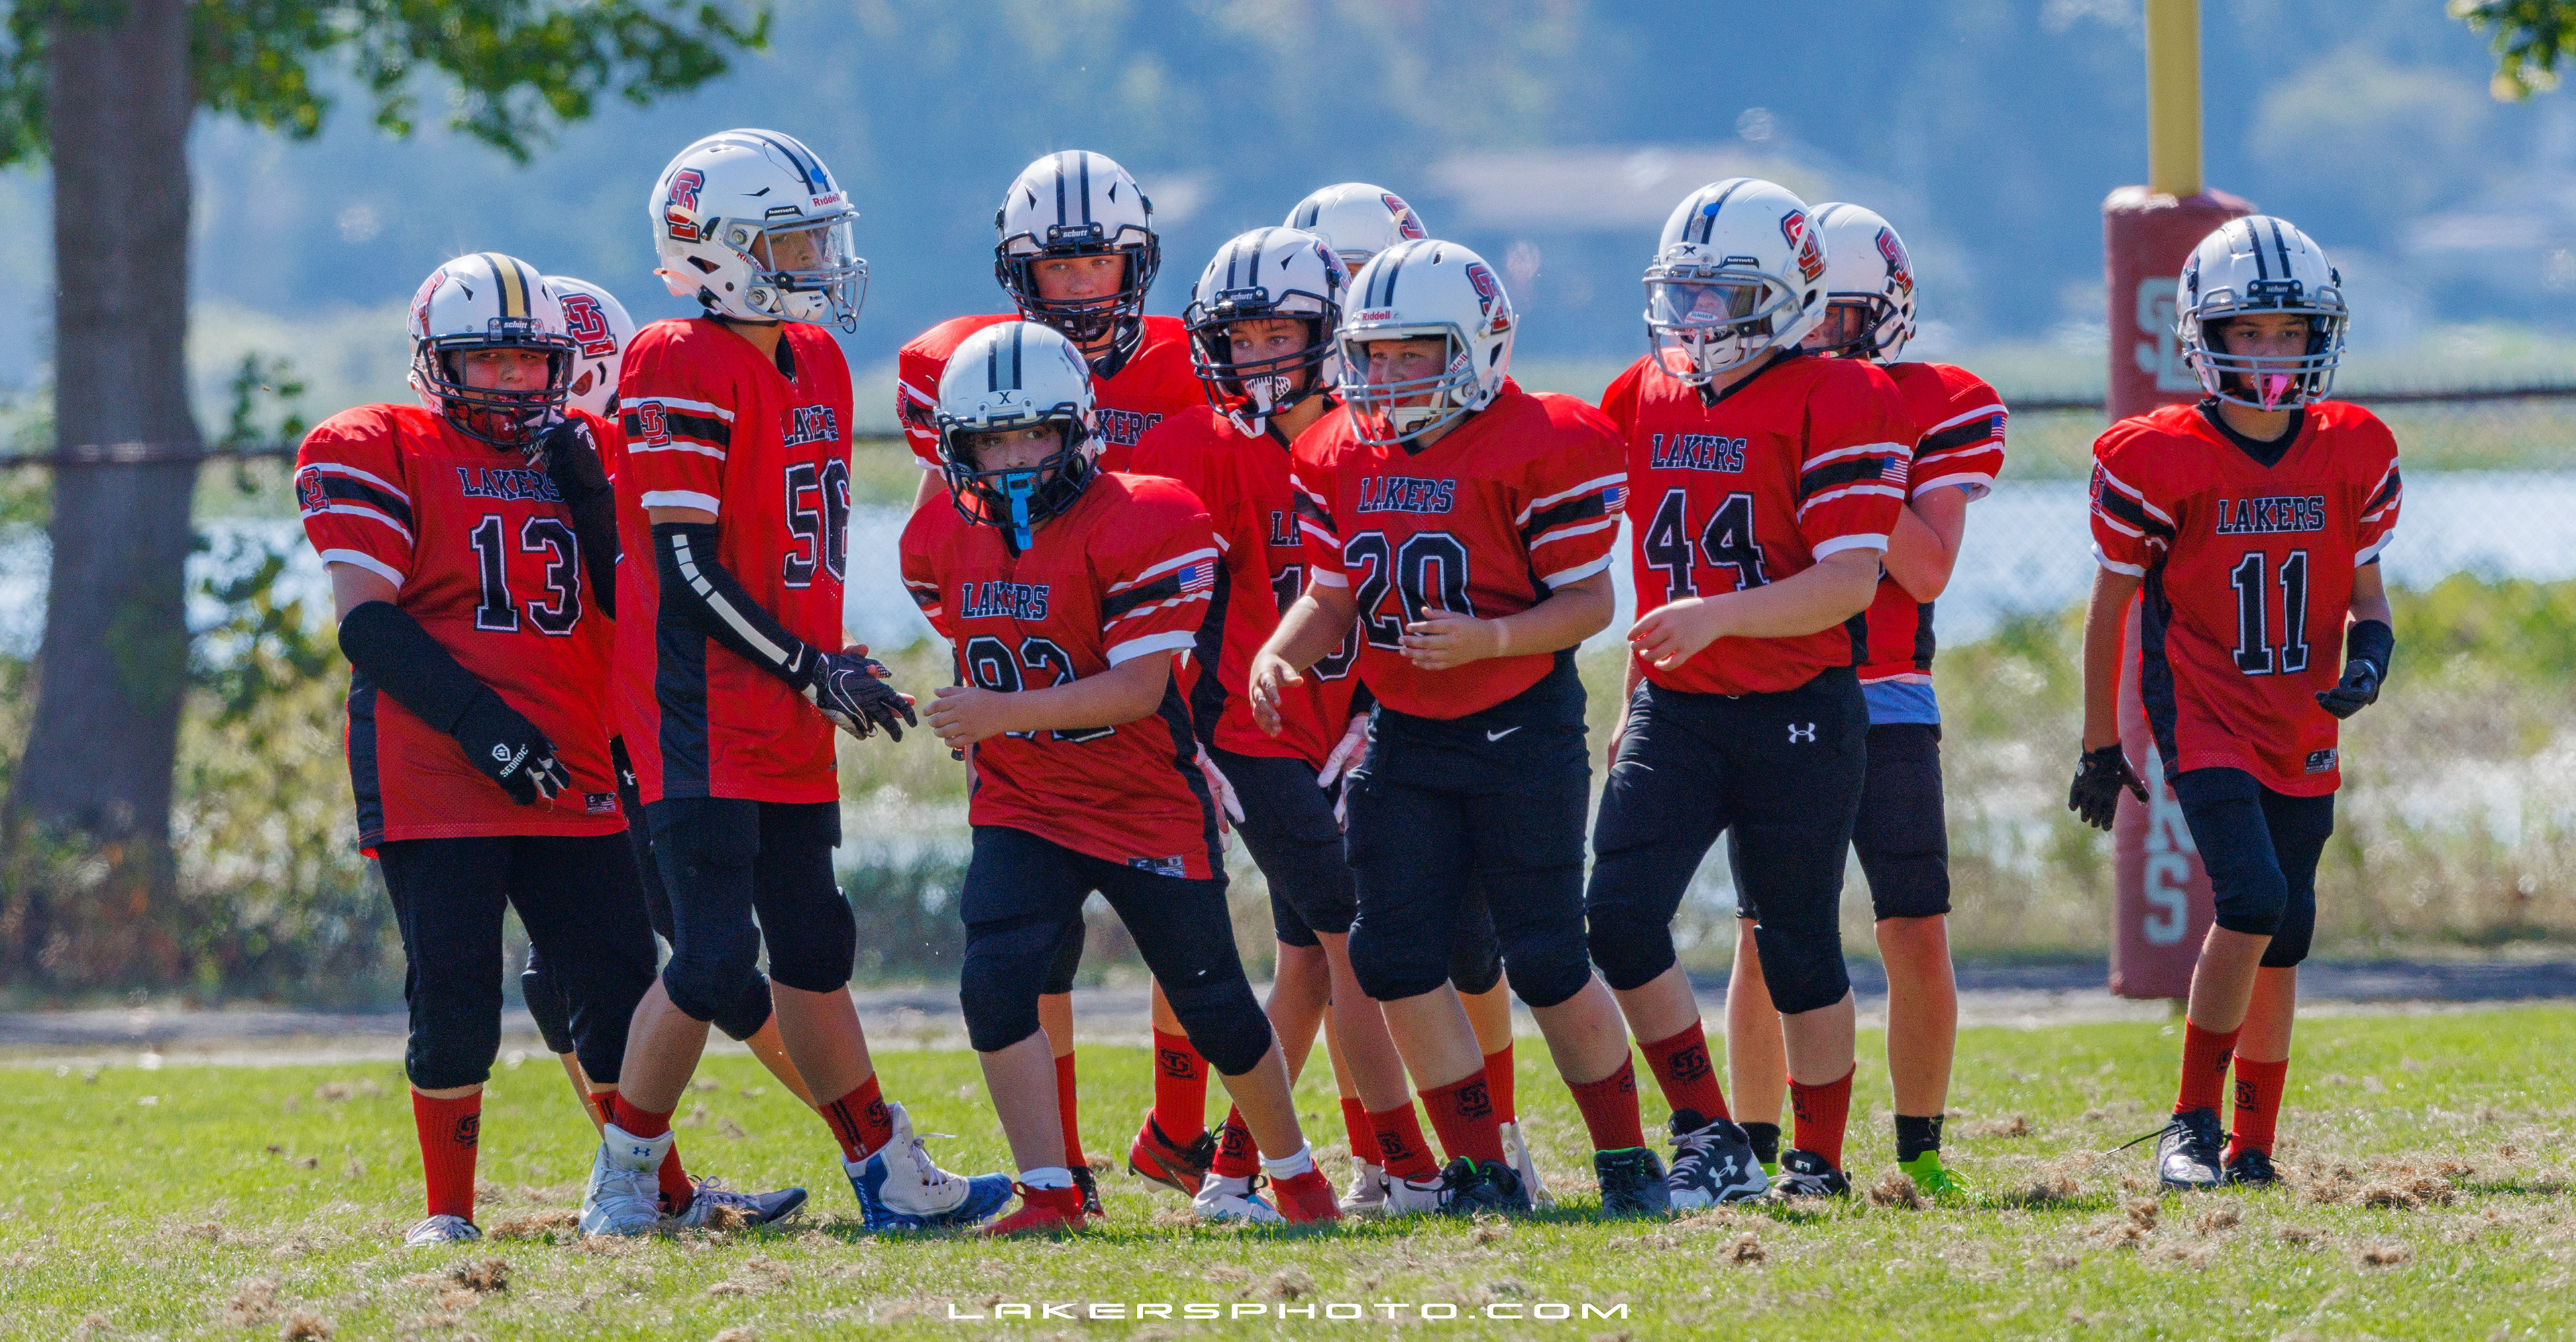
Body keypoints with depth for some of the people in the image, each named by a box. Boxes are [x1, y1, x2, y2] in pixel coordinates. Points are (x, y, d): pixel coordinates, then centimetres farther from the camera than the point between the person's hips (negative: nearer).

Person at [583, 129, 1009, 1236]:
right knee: (715, 958, -10)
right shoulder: (682, 371, -15)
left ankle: (888, 1177, 19)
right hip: (704, 716, -9)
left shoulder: (814, 362, 12)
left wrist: (829, 664, 15)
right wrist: (813, 673, -15)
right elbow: (687, 571, -18)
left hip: (787, 726, 9)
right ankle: (622, 1181, 3)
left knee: (813, 945, 15)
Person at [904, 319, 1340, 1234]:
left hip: (1150, 810, -4)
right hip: (1022, 809, 4)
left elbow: (1141, 686, -24)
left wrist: (1007, 713, -31)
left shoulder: (1135, 525, -19)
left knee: (1214, 1005, 8)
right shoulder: (946, 540, 0)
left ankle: (1293, 1172, 32)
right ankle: (1049, 1194, -16)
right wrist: (976, 732, 7)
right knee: (996, 981, -20)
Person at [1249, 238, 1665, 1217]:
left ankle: (1626, 1161, 13)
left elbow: (1589, 601, -13)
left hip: (1520, 730, -6)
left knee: (1547, 966, -4)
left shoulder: (1536, 449, -14)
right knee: (1396, 956, -3)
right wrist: (1279, 653, -7)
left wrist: (1489, 639, -28)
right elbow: (1333, 595, 12)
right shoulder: (1342, 456, 5)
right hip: (1404, 737, 6)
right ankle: (1480, 1170, 8)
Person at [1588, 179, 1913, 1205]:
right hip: (1675, 713, 5)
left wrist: (1718, 615, -29)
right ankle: (1710, 1142, -2)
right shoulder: (1646, 399, 10)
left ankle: (1819, 1162, 21)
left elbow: (1851, 582, -18)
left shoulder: (1835, 405, -10)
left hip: (1796, 716, -5)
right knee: (1619, 917, -11)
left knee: (1798, 947, 5)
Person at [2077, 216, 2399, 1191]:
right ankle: (2192, 1126, -9)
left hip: (2303, 728, 4)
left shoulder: (2352, 455, 1)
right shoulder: (2160, 461, -10)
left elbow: (2365, 592, 13)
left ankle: (2252, 1150, 19)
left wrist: (2370, 653, -11)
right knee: (2254, 899, -21)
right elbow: (2112, 607, 1)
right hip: (2203, 718, -4)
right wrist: (2100, 747, 7)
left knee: (2283, 939, 6)